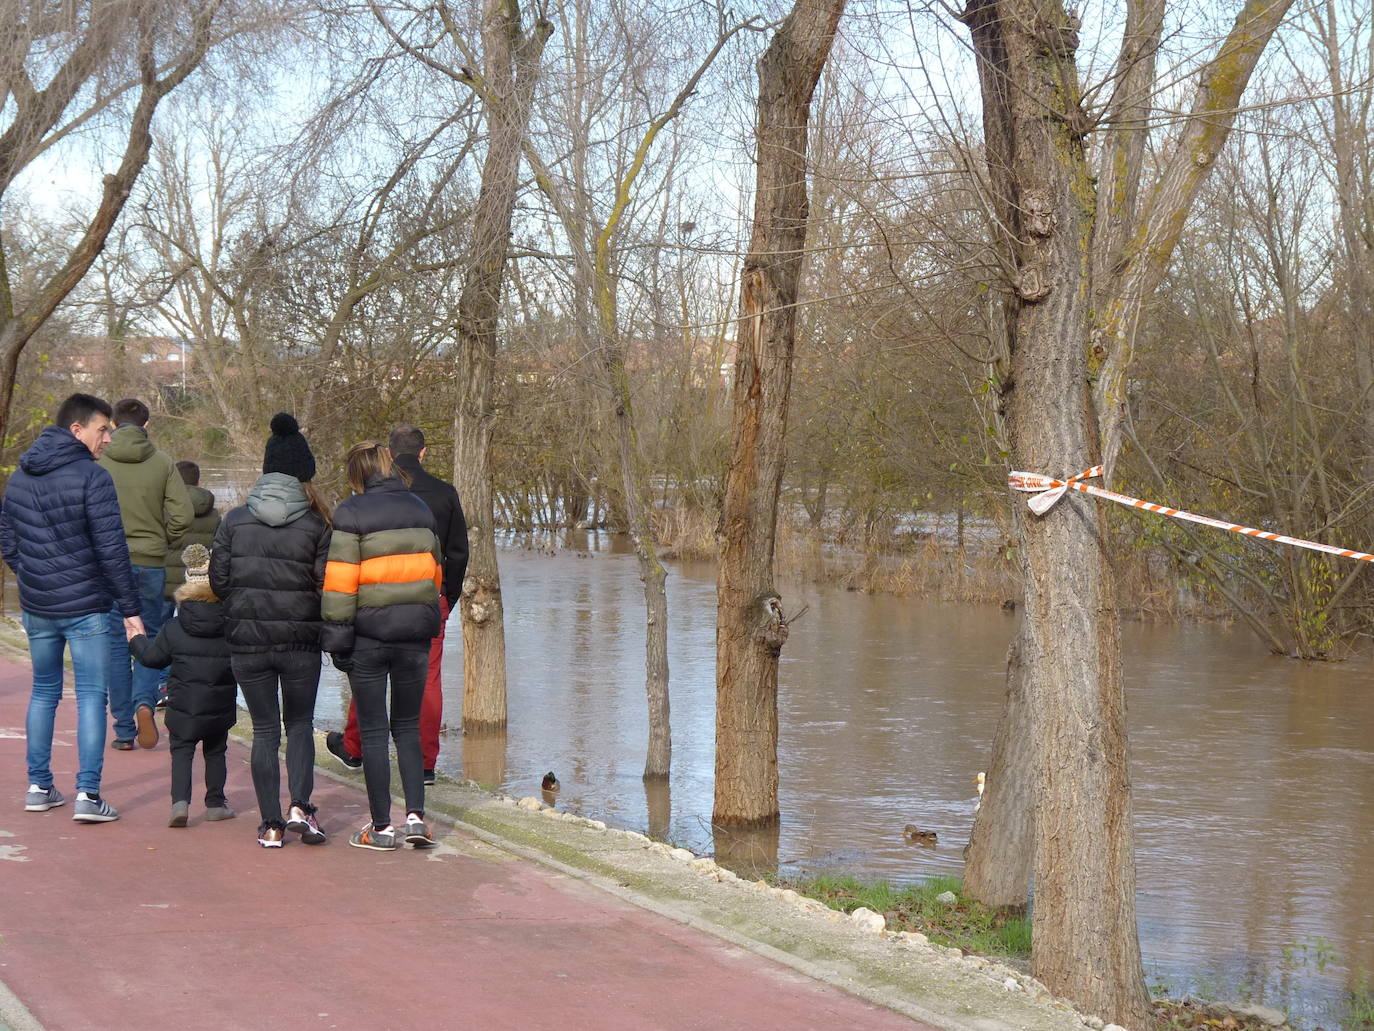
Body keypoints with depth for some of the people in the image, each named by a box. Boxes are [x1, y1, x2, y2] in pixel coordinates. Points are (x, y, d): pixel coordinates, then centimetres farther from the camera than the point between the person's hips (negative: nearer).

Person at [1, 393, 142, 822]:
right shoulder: (91, 477, -13)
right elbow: (111, 549, -15)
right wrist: (130, 608, -11)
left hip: (36, 607, 6)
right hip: (85, 608, -6)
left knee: (44, 691, 17)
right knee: (91, 695, -1)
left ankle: (38, 787, 20)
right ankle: (88, 795, -5)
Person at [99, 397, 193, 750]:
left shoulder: (97, 462, -4)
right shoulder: (163, 463, -1)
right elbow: (183, 515, -7)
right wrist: (160, 541, 8)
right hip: (151, 563, 1)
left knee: (116, 643, 7)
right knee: (150, 637, 15)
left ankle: (124, 729, 8)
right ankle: (145, 701, -10)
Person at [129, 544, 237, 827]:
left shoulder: (173, 629, -6)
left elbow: (152, 657, 4)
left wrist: (137, 640, 22)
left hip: (183, 708, -1)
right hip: (219, 708, 1)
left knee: (181, 752, 6)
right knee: (215, 752, 16)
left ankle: (180, 801, -12)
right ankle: (216, 803, 20)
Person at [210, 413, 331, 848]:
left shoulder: (234, 520, -1)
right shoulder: (316, 524, -7)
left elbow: (218, 580, 1)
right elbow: (326, 584, -9)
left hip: (247, 639, 1)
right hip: (301, 640, -1)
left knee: (265, 730, 10)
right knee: (300, 723, 15)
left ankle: (270, 824, 8)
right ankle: (299, 806, -3)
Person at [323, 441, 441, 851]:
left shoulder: (351, 513, -8)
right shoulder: (420, 509, 8)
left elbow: (340, 580, -12)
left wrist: (337, 636, -8)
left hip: (370, 634, -4)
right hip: (415, 633, 4)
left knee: (373, 731, 5)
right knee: (408, 727, 14)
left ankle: (381, 827, 8)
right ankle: (415, 816, 2)